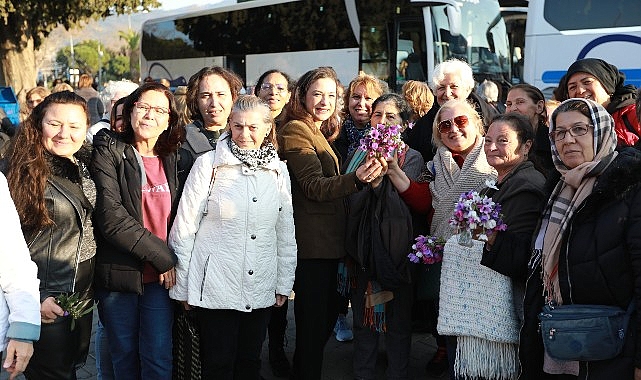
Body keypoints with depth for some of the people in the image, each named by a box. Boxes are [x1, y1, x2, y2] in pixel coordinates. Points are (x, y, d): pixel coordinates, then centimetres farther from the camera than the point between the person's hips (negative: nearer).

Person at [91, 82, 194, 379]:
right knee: (124, 356, 11)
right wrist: (162, 256, -16)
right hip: (118, 274, -2)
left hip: (163, 276, 2)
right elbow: (111, 217, -15)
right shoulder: (109, 152, -5)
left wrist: (178, 264, -4)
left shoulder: (179, 160, 5)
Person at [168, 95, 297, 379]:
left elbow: (286, 231, 10)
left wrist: (284, 283, 10)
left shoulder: (278, 170, 4)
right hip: (215, 287, -3)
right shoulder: (208, 164, -7)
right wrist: (182, 286, -5)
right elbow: (184, 227, -5)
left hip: (261, 290, 3)